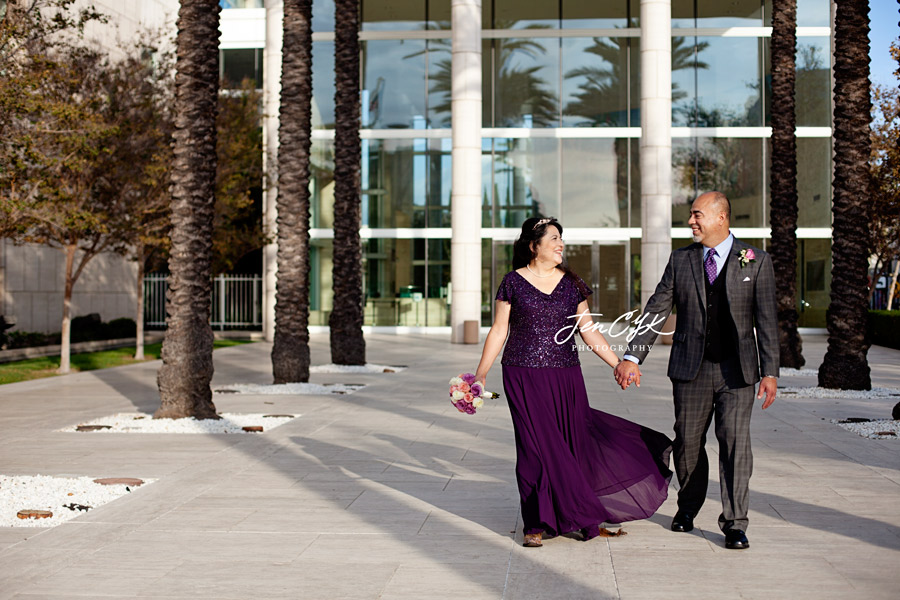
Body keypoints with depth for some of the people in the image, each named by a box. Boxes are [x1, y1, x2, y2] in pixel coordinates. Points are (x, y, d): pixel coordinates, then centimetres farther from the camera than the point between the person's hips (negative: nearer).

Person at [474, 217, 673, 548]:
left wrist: (620, 364, 7)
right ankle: (537, 523, 8)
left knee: (572, 443, 5)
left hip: (566, 377, 3)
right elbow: (499, 331, 2)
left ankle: (582, 520, 20)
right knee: (537, 446, -3)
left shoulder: (571, 283, 8)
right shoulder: (514, 282, 1)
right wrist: (481, 373, -2)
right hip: (524, 376, -3)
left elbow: (588, 331, 11)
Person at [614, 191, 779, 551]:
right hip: (691, 369, 2)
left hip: (737, 371, -2)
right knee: (687, 441, 9)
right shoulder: (681, 261, 6)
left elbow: (766, 321, -1)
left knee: (735, 441, -7)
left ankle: (735, 524, 2)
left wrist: (769, 372, -7)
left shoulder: (755, 262, 0)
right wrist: (632, 356, -4)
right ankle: (688, 507, 32)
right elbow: (656, 311, 5)